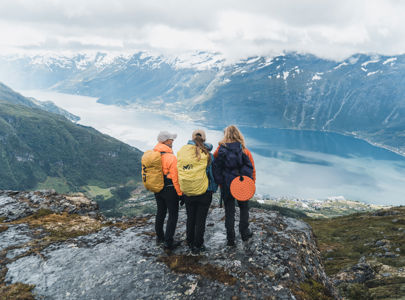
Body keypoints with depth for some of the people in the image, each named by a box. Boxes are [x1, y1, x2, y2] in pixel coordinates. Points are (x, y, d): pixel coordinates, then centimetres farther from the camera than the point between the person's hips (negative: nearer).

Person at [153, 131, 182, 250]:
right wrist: (180, 193, -10)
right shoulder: (171, 157, -21)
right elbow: (175, 178, -19)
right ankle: (168, 242, 5)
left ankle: (159, 237, 35)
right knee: (173, 215, 4)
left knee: (160, 212, 21)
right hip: (169, 190, -7)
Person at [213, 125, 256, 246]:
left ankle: (230, 239, 16)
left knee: (229, 212, 10)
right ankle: (244, 233, 30)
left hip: (226, 186, 0)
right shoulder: (245, 151, -8)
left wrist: (219, 182, 6)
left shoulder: (220, 150, -8)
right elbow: (252, 169, -2)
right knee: (244, 209, 21)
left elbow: (215, 168, -4)